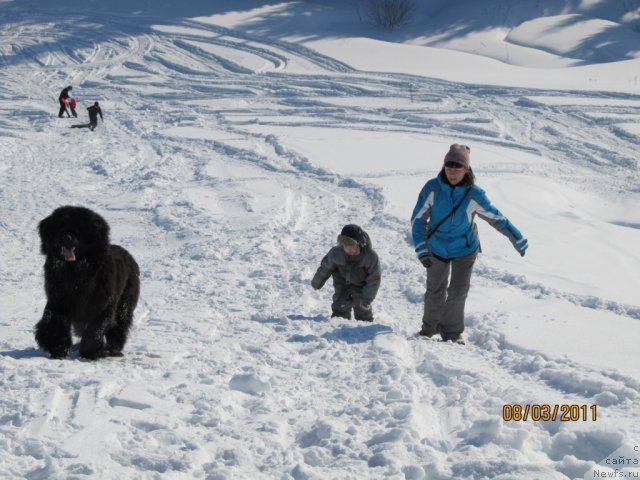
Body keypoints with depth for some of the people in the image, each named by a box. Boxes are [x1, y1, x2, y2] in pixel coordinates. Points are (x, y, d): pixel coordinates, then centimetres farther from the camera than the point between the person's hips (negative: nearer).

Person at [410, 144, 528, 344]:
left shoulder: (474, 194, -20)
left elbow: (497, 218, -7)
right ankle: (430, 326, 37)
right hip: (436, 248, 1)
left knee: (458, 291, -8)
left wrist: (518, 240, -1)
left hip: (464, 250, -1)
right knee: (435, 291, 14)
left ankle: (452, 332, 9)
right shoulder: (432, 188, -20)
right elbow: (418, 219, -12)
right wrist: (421, 249, -20)